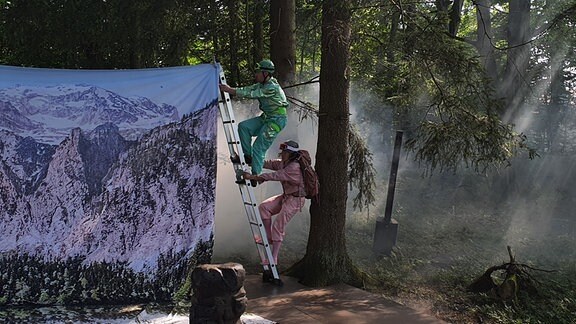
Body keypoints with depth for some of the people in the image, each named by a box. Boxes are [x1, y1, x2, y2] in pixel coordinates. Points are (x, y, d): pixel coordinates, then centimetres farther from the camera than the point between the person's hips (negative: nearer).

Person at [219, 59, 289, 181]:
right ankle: (247, 156, 0)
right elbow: (248, 89, 4)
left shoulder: (272, 87, -22)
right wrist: (229, 89, -9)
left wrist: (230, 90, -24)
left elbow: (251, 94, -26)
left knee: (259, 147, -11)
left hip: (277, 120, -9)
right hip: (266, 117, 9)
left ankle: (255, 176, -2)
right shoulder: (261, 85, 8)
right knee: (243, 126, -6)